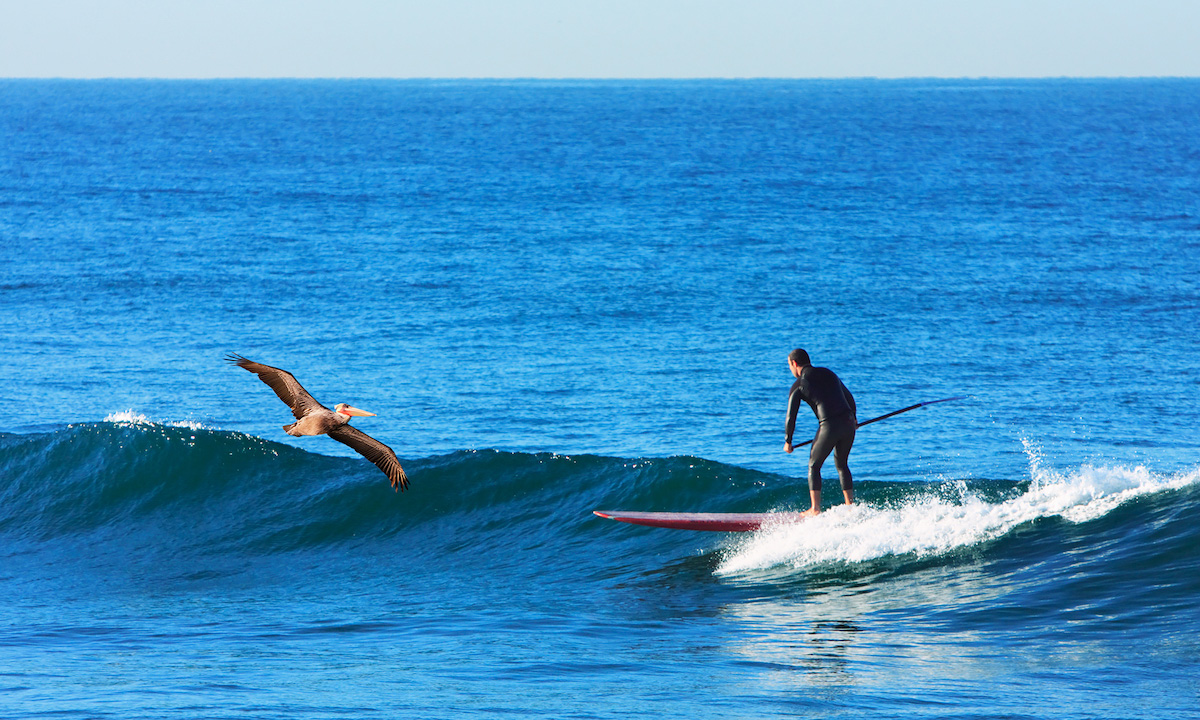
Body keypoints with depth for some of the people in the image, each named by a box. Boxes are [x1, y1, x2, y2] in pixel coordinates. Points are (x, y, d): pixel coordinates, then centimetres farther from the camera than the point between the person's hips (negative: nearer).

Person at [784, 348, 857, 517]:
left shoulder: (799, 385, 2)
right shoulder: (828, 374, 21)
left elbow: (791, 416, 2)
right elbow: (849, 397, 32)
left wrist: (788, 442, 15)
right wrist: (853, 418, 50)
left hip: (829, 426, -6)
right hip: (848, 424, 6)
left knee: (814, 465, 10)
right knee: (841, 465, 23)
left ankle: (815, 509, 2)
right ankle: (851, 506, 18)